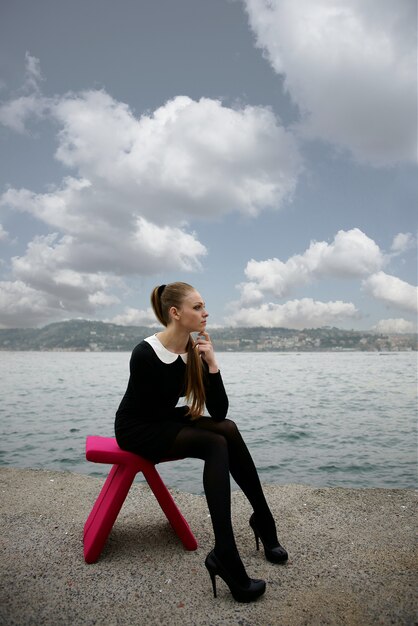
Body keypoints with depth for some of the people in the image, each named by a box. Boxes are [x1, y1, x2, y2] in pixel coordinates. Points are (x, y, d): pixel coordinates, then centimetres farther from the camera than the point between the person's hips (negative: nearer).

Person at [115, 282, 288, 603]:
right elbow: (151, 412, -18)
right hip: (137, 431, -6)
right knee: (216, 444, -25)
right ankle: (225, 555, -23)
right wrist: (189, 413, -5)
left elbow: (219, 411, -10)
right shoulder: (145, 354, -23)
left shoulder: (196, 349, -6)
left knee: (228, 429, -18)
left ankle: (263, 520, -6)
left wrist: (211, 363, -20)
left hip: (166, 424, 6)